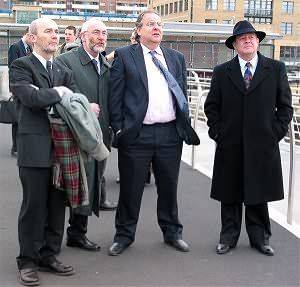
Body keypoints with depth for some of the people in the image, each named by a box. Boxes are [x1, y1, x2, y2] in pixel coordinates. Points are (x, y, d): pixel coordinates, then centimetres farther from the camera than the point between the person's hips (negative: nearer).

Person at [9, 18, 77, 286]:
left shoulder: (64, 71, 17)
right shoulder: (21, 66, -2)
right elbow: (32, 98, -18)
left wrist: (44, 95, -9)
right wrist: (58, 93, -5)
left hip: (62, 146, 6)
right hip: (35, 147, -5)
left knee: (57, 206, 10)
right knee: (33, 206, 1)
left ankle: (48, 255, 24)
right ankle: (28, 261, 14)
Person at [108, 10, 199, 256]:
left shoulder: (176, 58, 14)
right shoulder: (124, 56, 2)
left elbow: (182, 94, 15)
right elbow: (116, 95, -1)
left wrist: (184, 126, 8)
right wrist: (118, 129, -6)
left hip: (170, 134, 4)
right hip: (136, 134, -3)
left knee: (169, 187, 14)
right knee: (130, 188, 6)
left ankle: (172, 232, 30)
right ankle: (124, 235, 22)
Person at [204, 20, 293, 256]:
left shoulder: (276, 69, 4)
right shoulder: (222, 72, 5)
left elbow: (285, 106, 6)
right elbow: (211, 106, 10)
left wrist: (276, 132, -2)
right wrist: (217, 131, 1)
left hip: (263, 145, 0)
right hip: (230, 146, 1)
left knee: (259, 194, 9)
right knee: (230, 195, 8)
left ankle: (259, 237, 22)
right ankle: (229, 237, 19)